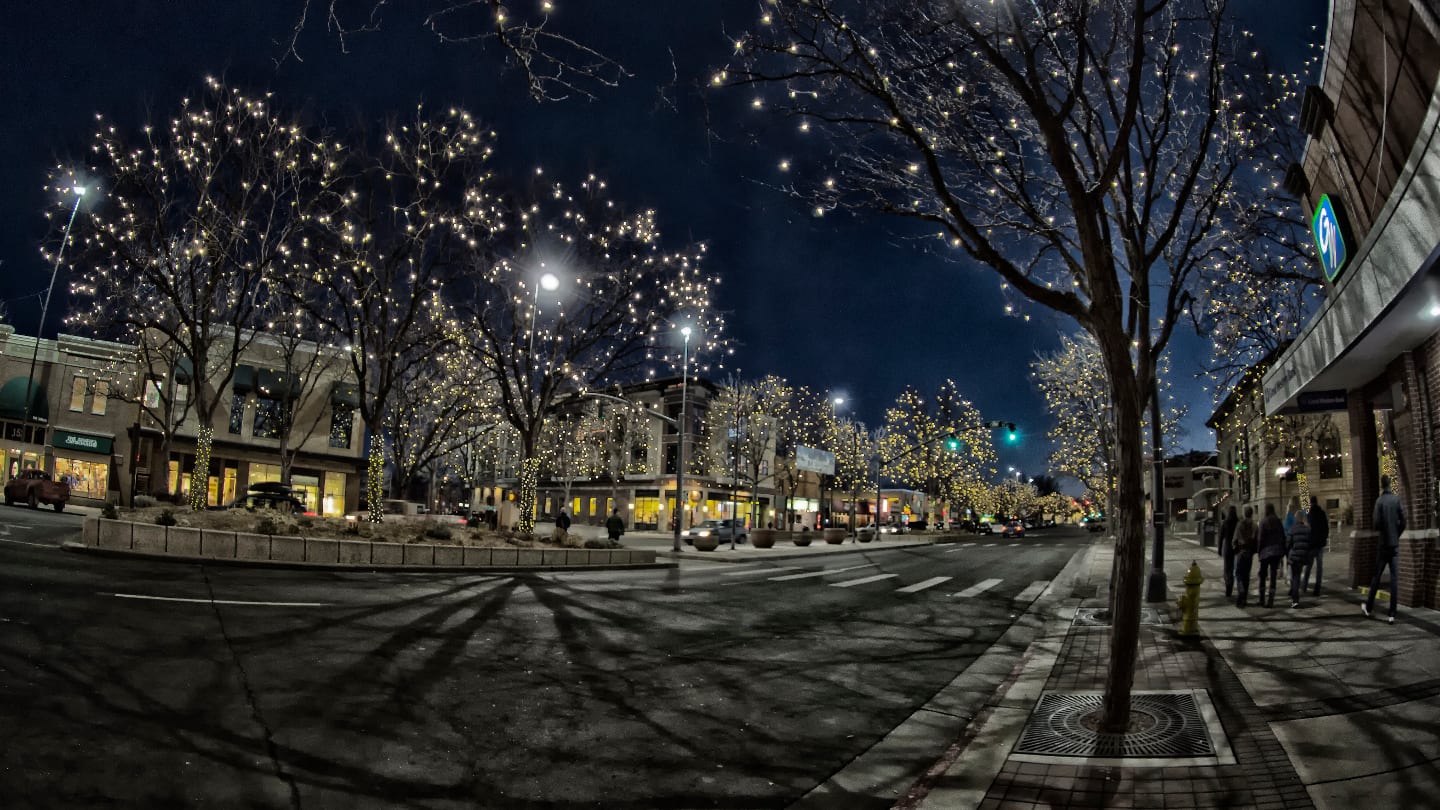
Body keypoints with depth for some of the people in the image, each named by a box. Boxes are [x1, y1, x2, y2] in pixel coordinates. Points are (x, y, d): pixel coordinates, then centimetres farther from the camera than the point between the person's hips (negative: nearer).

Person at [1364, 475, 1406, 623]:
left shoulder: (1379, 501, -10)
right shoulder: (1397, 499, -2)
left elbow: (1377, 524, -13)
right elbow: (1403, 522, -3)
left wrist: (1372, 519, 7)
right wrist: (1397, 535, 11)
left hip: (1383, 544, -2)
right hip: (1395, 544, 2)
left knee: (1376, 576, 9)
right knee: (1394, 578, 2)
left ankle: (1369, 607, 19)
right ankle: (1392, 614, 0)